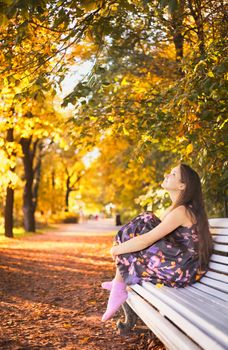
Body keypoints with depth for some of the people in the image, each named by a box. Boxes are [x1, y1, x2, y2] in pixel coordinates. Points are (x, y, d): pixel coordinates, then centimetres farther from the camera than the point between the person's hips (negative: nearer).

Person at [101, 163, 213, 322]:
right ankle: (119, 283, 5)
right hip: (179, 265, 10)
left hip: (181, 271, -10)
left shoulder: (181, 212, -20)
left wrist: (117, 249, -7)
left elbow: (145, 240, -22)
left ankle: (118, 287, 2)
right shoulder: (175, 208, 11)